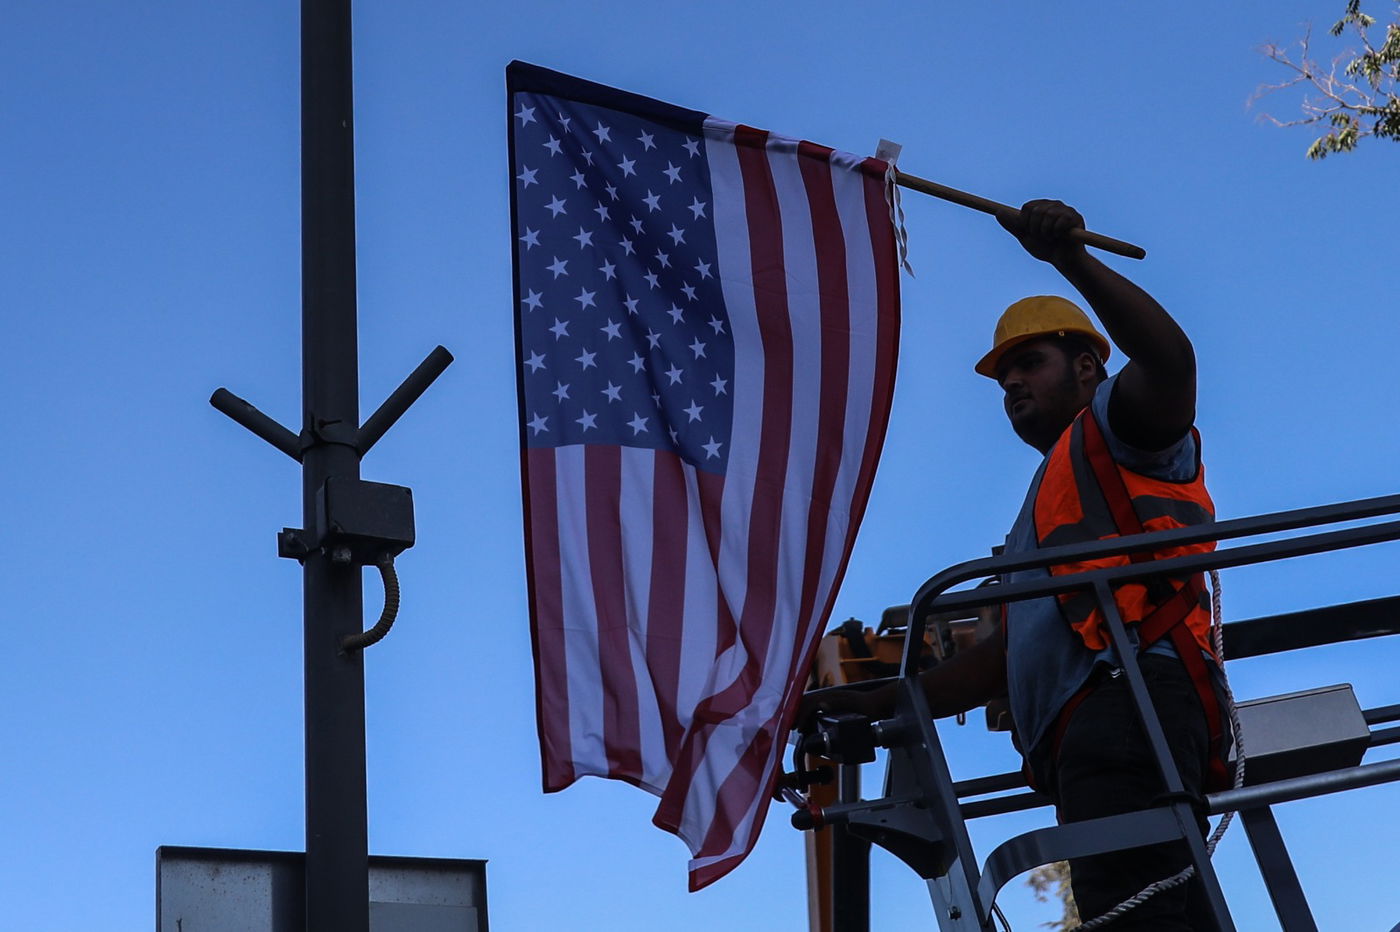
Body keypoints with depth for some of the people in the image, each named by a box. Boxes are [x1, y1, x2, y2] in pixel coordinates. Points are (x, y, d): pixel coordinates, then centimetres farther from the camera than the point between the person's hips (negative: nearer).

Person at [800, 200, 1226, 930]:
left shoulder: (1112, 428, 16)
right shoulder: (1045, 510, 40)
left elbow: (1169, 358, -9)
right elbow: (1001, 662, 34)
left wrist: (1072, 259, -17)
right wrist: (875, 701, 29)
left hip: (1127, 693, -9)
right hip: (1081, 740, 9)